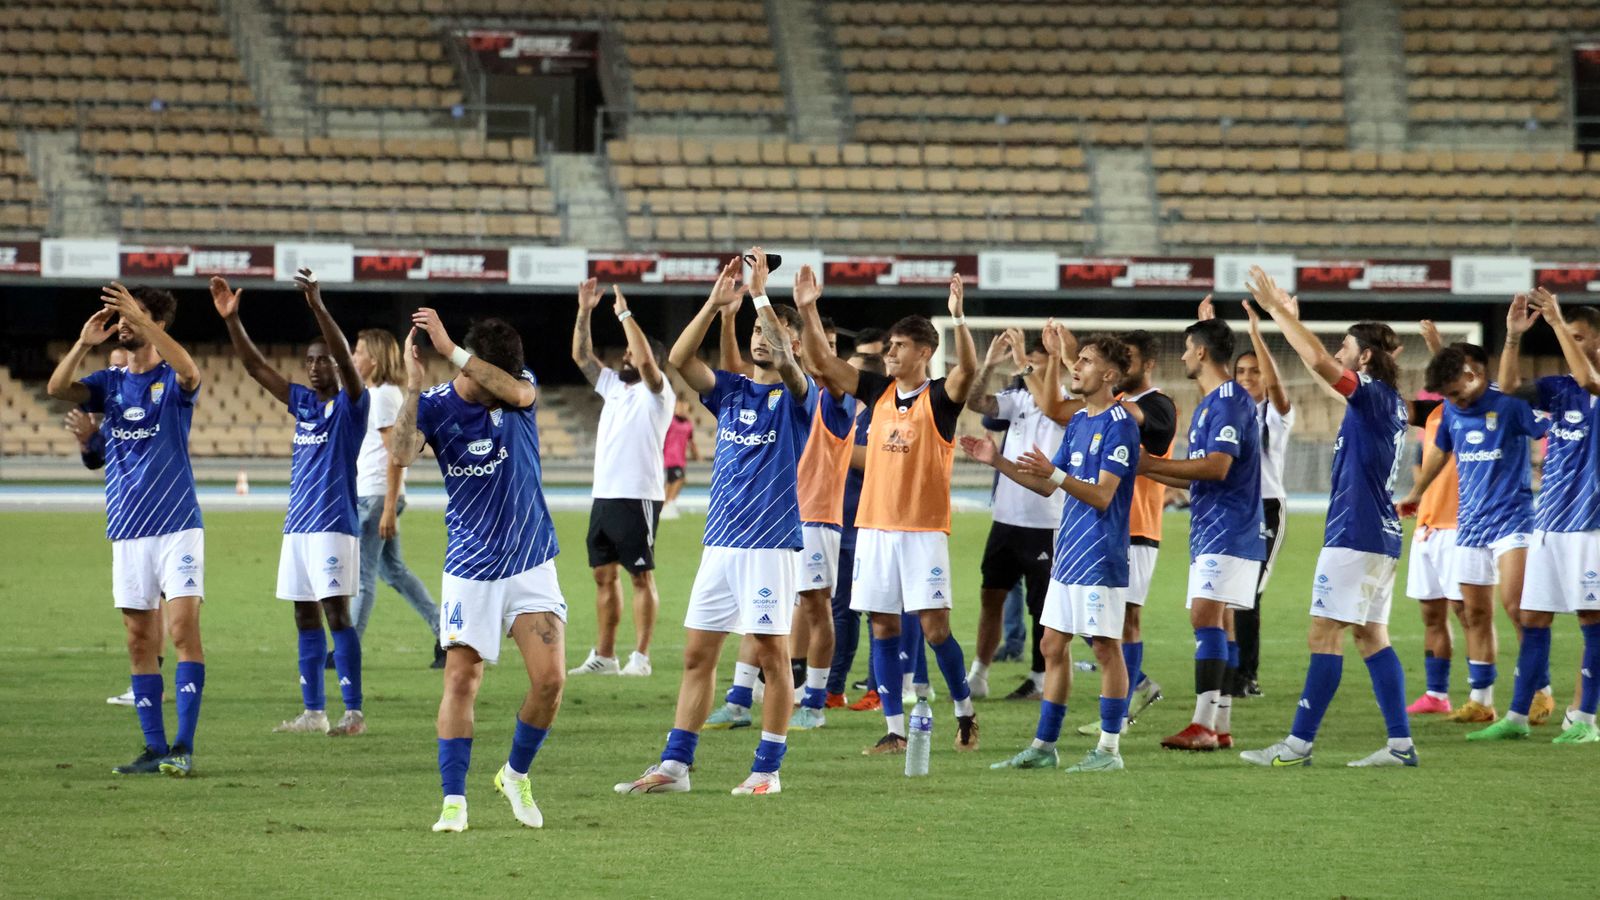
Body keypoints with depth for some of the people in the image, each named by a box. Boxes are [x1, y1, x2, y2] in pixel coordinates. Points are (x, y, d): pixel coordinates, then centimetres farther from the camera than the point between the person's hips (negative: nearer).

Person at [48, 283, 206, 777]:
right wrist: (84, 343, -20)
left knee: (183, 628, -13)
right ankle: (155, 748, 9)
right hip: (126, 531, 5)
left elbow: (189, 372, -28)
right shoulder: (111, 382, 9)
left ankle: (183, 745, -13)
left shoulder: (172, 380, -4)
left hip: (177, 526, -5)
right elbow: (58, 388, -6)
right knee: (140, 640, 5)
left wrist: (140, 320, -34)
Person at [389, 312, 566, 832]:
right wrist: (413, 383, -33)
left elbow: (516, 391, -30)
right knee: (461, 681, -6)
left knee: (550, 678, -9)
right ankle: (453, 801, 0)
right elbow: (402, 453, -26)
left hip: (532, 564, 1)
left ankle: (516, 775, 14)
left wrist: (450, 351, -37)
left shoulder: (521, 387, -5)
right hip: (470, 570, -1)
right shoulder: (435, 405, -7)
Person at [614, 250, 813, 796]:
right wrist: (715, 304, -10)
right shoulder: (730, 391, 13)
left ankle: (767, 769, 5)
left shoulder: (796, 396, 0)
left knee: (771, 654, -2)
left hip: (771, 542, -6)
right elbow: (679, 360, -1)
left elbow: (785, 361, -22)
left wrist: (761, 296, -23)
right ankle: (674, 766, 6)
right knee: (697, 654, 4)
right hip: (720, 541, 6)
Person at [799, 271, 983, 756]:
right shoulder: (879, 391, 9)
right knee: (883, 628, 3)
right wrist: (808, 312, -4)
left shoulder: (940, 396, -5)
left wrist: (958, 317, -37)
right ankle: (895, 730, 7)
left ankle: (964, 711, 14)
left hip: (923, 529, -5)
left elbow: (968, 369, -25)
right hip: (875, 526, 5)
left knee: (934, 626, -6)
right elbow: (823, 361, 8)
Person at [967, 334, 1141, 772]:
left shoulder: (1119, 425, -13)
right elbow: (1046, 486, 20)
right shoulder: (1078, 421, 14)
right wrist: (998, 461, 12)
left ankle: (1109, 749, 2)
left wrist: (1056, 474, -33)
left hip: (1100, 556, -9)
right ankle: (1043, 746, 15)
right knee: (1053, 646, 10)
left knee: (1106, 649, -3)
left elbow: (1102, 496, -20)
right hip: (1068, 553, 9)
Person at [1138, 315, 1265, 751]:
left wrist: (1153, 464, -15)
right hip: (1209, 532, 11)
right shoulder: (1209, 404, 20)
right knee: (1208, 619, 10)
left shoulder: (1229, 400, -12)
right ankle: (1217, 726, 12)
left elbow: (1217, 466, -22)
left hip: (1228, 531, -11)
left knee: (1206, 616, -17)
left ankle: (1203, 724, -23)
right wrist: (1147, 468, 23)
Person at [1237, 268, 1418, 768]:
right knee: (1371, 635, 10)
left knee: (1325, 634, -7)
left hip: (1355, 535, -10)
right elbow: (1323, 362, 26)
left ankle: (1298, 744, -7)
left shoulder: (1372, 395, -12)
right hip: (1381, 536, 10)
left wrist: (1278, 310, -16)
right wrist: (1286, 316, 25)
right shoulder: (1389, 403, 14)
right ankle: (1400, 742, 7)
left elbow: (1320, 362, -24)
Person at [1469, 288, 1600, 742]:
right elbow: (1508, 386, -1)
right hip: (1549, 522, 6)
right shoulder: (1560, 389, 11)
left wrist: (1558, 322, -25)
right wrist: (1514, 335, -15)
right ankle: (1518, 716, 9)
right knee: (1532, 618, 5)